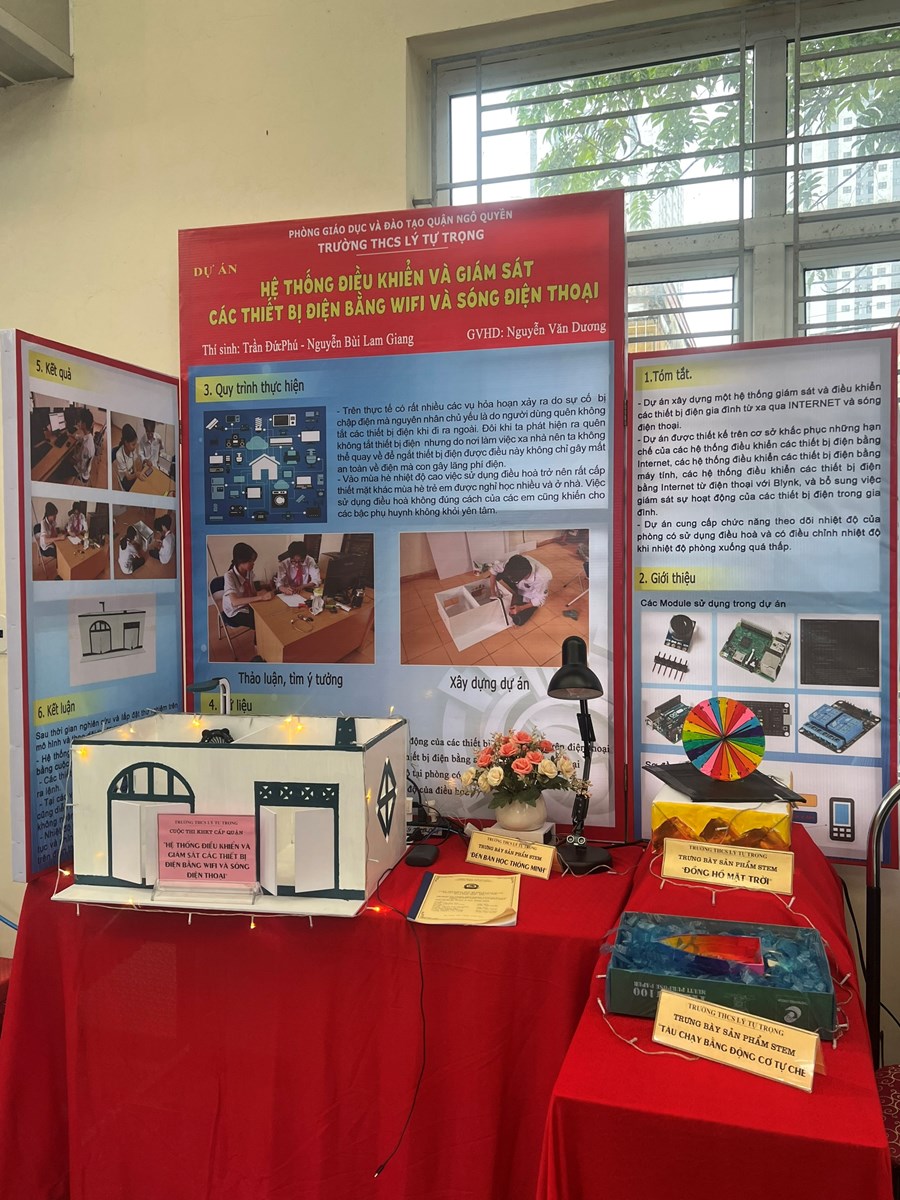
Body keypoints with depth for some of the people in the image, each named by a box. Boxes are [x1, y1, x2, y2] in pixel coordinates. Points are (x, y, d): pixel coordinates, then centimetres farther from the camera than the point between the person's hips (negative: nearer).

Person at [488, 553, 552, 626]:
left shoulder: (541, 578, -43)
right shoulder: (512, 564, -34)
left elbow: (539, 599, -25)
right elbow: (494, 568, -17)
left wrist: (521, 608, -33)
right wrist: (493, 592, -21)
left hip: (532, 596, -4)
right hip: (521, 587, 4)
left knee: (518, 621, -18)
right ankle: (516, 594, 2)